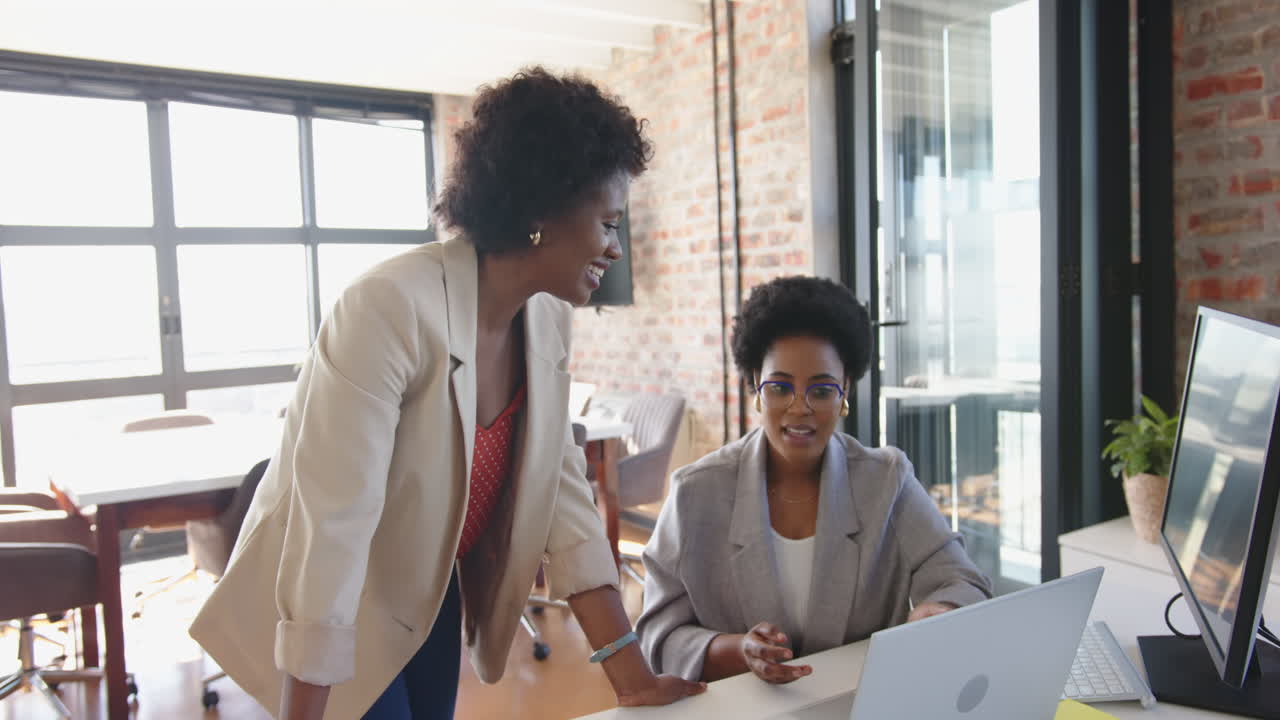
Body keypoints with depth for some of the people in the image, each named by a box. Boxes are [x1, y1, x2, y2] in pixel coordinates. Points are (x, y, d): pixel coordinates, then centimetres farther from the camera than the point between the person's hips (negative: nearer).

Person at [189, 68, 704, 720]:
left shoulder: (548, 321, -8)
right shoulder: (392, 308, -30)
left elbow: (559, 488, -8)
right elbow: (331, 528, -31)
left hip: (431, 599, 7)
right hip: (338, 614, -6)